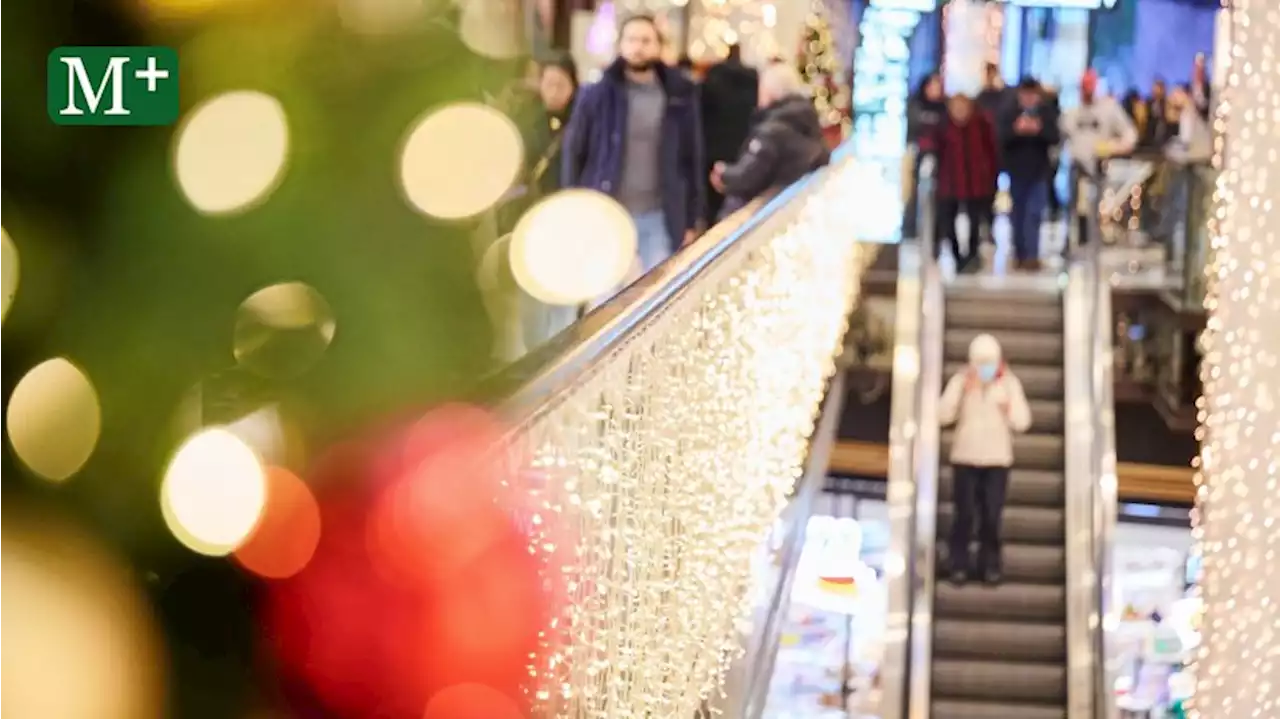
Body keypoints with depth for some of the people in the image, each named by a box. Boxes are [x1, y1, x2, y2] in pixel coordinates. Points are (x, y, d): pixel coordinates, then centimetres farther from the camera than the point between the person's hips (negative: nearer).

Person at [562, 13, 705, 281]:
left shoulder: (680, 96, 2)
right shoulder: (596, 95, -2)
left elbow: (693, 159, 6)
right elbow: (573, 154, 2)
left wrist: (693, 220, 4)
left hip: (659, 217, 1)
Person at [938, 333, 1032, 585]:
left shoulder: (1009, 383, -1)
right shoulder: (960, 381, -5)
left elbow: (1022, 422, -3)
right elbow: (944, 415, -13)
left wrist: (1009, 406, -21)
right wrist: (961, 390, -22)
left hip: (997, 460, 1)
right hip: (965, 458, -1)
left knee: (991, 516, -2)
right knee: (964, 515, -4)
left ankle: (990, 565, 11)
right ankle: (960, 564, 7)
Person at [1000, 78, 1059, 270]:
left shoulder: (1047, 113, 0)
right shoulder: (1011, 114, 1)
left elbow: (1054, 138, -7)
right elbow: (1002, 138, -7)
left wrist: (1039, 130, -26)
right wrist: (1016, 130, -27)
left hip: (1039, 172, -2)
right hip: (1016, 171, 2)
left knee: (1034, 214, -10)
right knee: (1018, 215, 9)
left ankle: (1032, 255, -14)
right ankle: (1020, 254, 20)